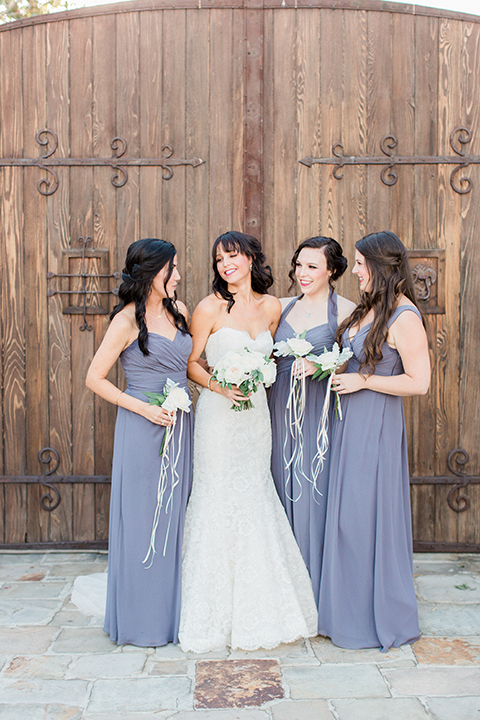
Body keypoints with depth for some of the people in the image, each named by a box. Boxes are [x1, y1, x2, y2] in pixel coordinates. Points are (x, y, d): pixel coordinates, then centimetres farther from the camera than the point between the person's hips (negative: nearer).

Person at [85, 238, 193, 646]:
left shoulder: (179, 311, 8)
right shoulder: (128, 320, -10)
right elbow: (95, 379, -7)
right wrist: (144, 408, -14)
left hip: (180, 427, 6)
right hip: (144, 429, -6)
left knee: (176, 517, 11)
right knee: (143, 519, 3)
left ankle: (173, 613, 25)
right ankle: (142, 620, 18)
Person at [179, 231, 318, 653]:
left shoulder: (271, 307, 6)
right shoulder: (210, 308, -7)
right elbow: (191, 363, -2)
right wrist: (217, 384, -19)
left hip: (257, 413, 4)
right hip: (219, 415, -4)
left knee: (255, 499, 10)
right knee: (219, 501, 0)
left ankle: (259, 611, 26)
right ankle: (217, 614, 16)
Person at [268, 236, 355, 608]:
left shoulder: (345, 310, -2)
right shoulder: (283, 307, 13)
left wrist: (319, 366, -20)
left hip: (320, 410, -5)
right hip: (281, 407, 5)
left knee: (315, 491, -1)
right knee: (284, 490, 9)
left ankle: (317, 591, 15)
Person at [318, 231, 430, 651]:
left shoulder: (404, 317, -15)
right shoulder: (369, 308, 10)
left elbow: (419, 382, -17)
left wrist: (363, 381, -16)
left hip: (377, 426, -8)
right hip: (349, 422, 8)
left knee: (368, 516, 1)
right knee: (347, 514, 14)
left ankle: (383, 619, 20)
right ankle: (351, 611, 29)